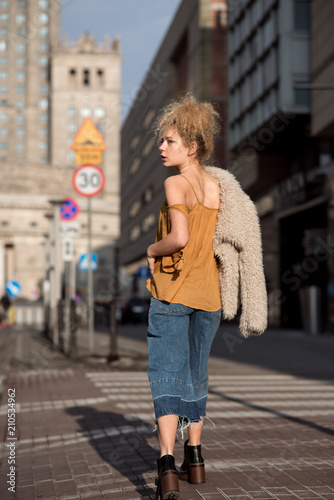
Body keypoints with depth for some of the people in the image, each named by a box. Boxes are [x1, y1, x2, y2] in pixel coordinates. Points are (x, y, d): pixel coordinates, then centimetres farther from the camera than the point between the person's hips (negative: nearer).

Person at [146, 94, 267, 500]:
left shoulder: (175, 183, -12)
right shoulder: (219, 185, 7)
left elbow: (179, 237, -25)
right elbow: (232, 239, 11)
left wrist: (153, 250, -7)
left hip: (172, 290, -6)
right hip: (208, 292, 6)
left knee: (166, 375, -6)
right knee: (196, 374, 17)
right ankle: (194, 459, 27)